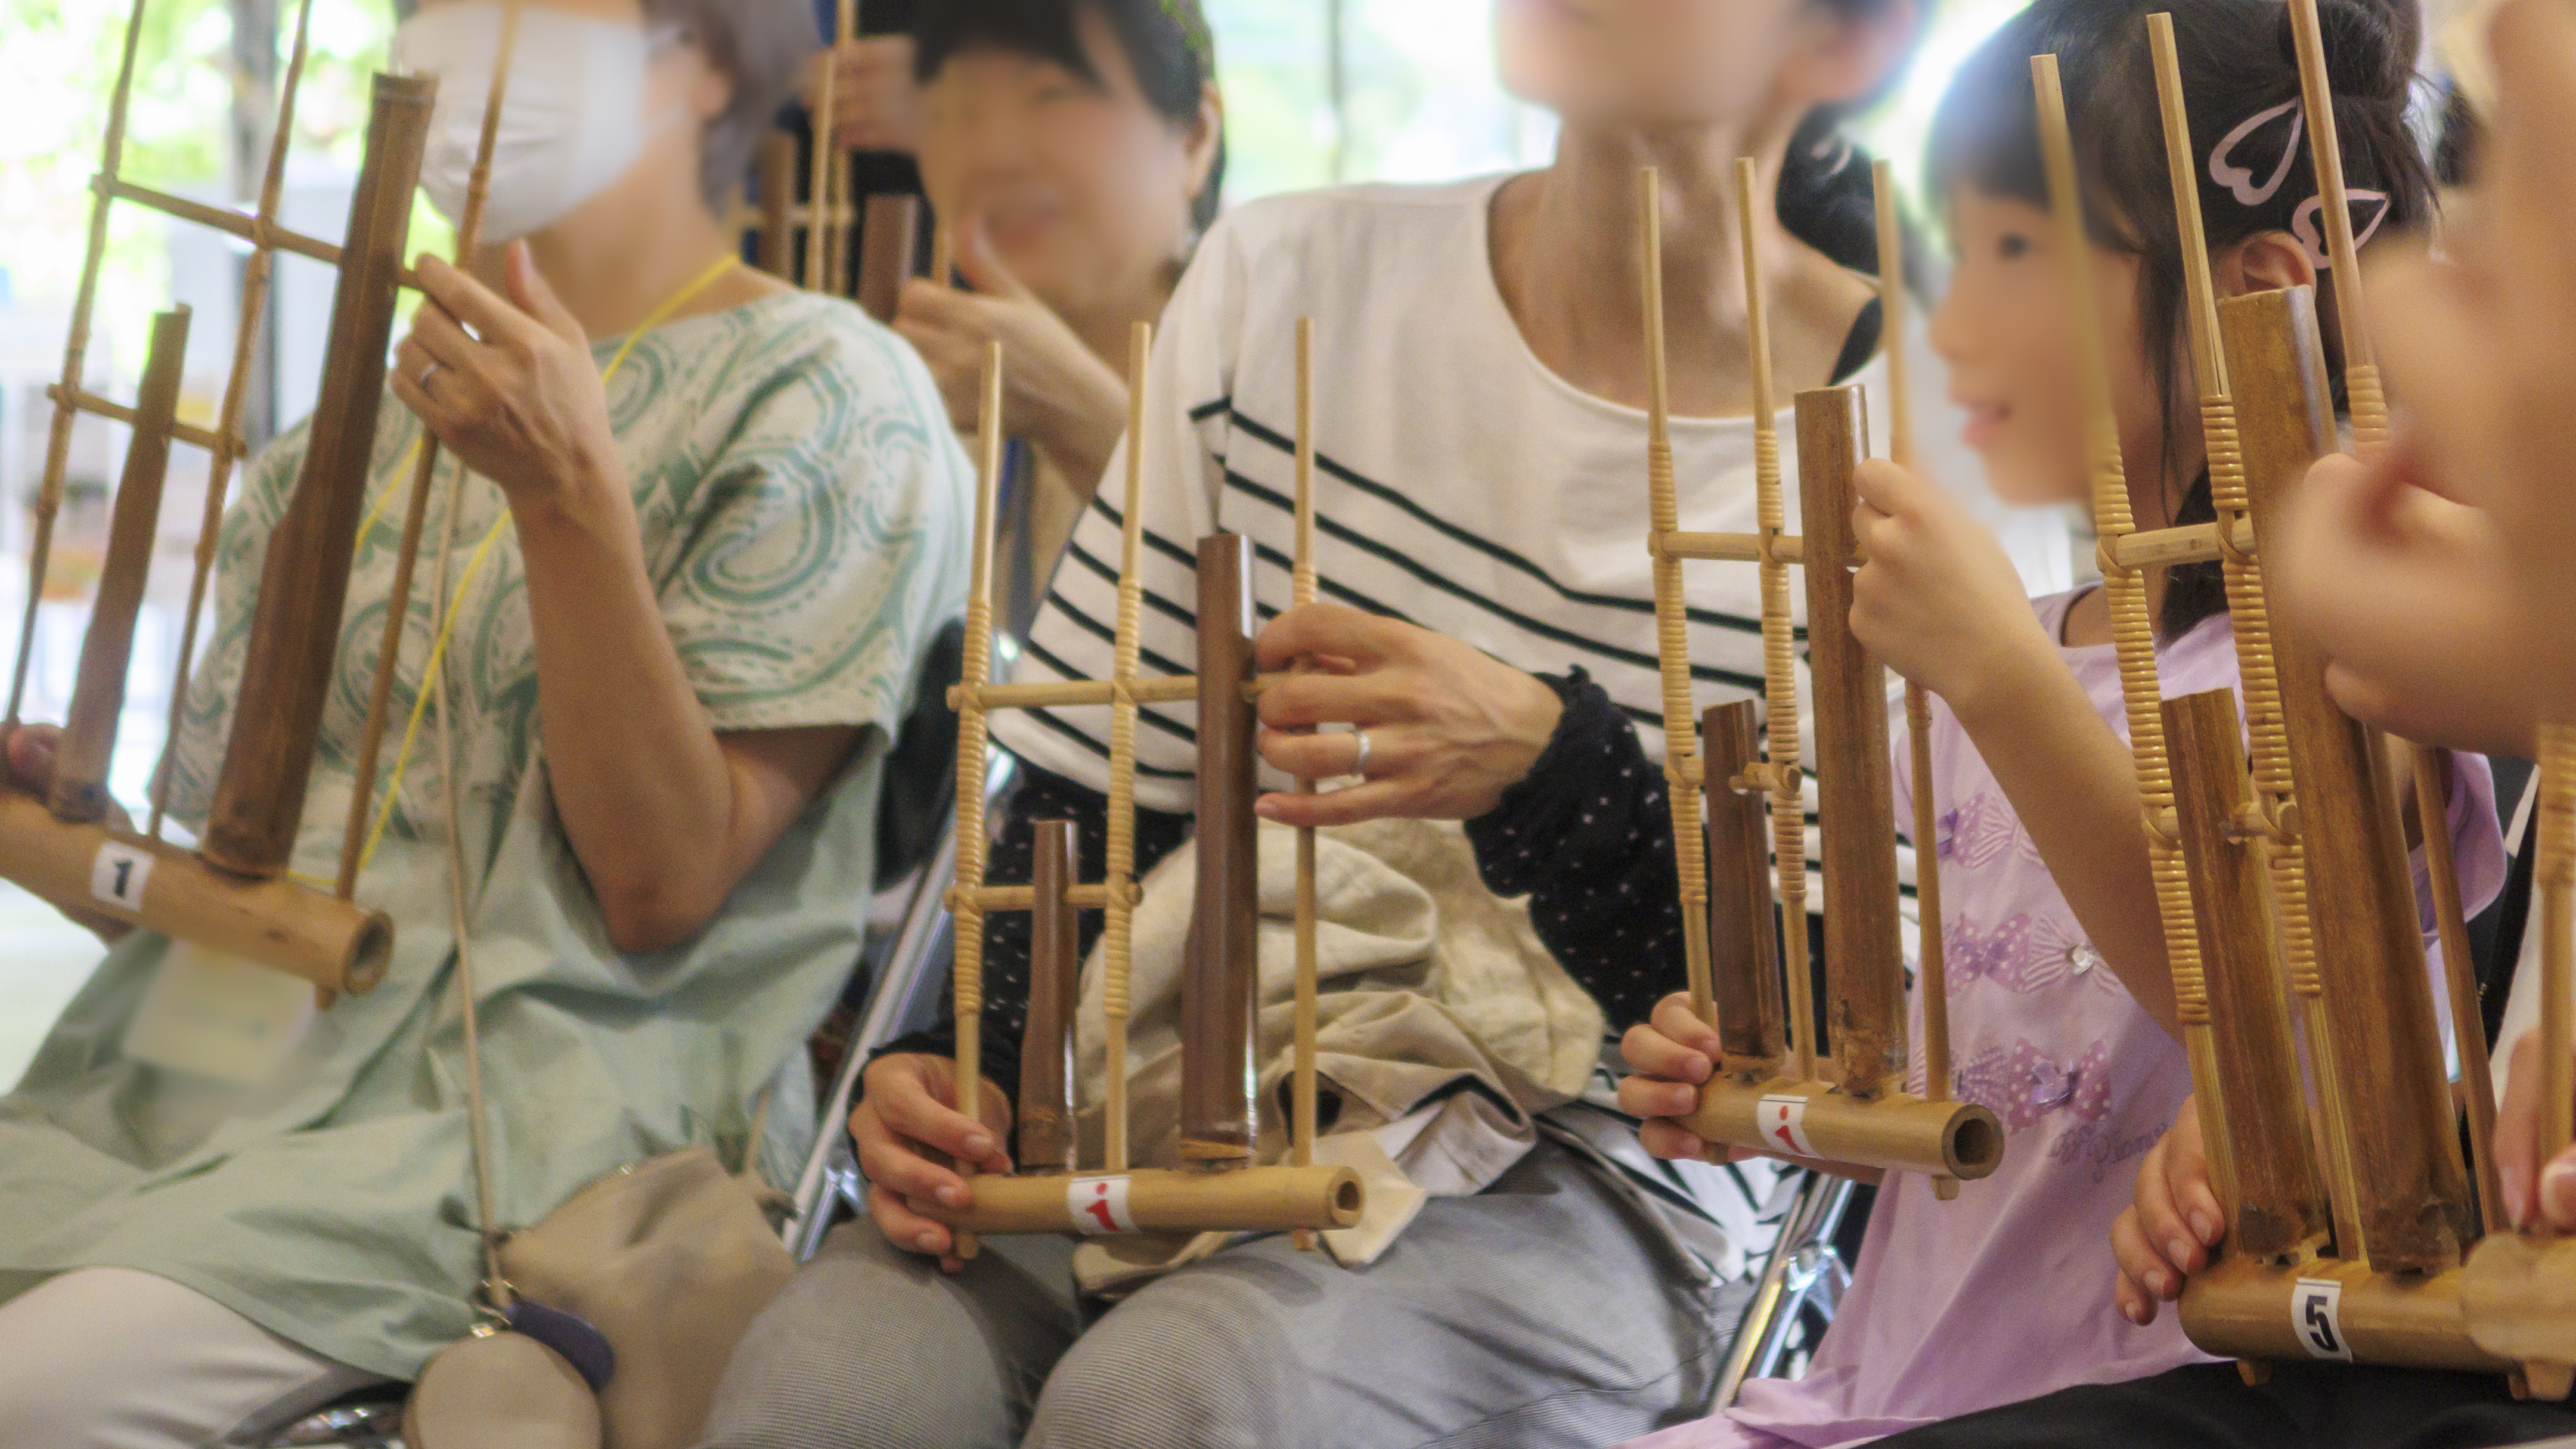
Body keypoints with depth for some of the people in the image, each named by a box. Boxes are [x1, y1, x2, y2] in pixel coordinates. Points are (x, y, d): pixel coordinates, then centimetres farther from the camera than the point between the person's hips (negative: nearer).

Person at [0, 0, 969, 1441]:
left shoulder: (823, 391, -3)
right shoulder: (376, 409, 19)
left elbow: (662, 885, -11)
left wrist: (571, 496, -19)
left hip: (534, 1093, -6)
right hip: (198, 1068, 7)